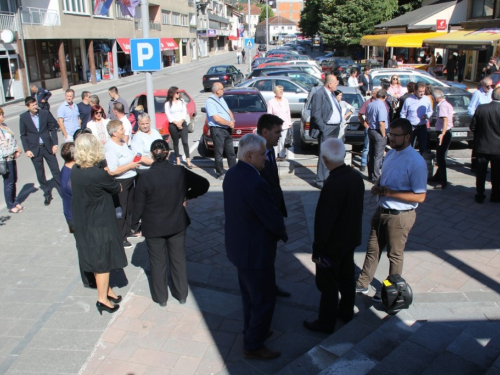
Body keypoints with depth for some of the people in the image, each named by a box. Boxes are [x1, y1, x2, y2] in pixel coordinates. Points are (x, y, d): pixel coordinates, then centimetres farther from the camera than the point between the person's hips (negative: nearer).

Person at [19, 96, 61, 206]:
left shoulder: (45, 113, -3)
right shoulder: (23, 117, -3)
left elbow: (53, 128, 2)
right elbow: (23, 135, 2)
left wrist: (55, 144, -4)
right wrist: (27, 150, -5)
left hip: (48, 147, 0)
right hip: (34, 149, 0)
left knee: (56, 170, 3)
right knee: (40, 174, 8)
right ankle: (47, 194, 21)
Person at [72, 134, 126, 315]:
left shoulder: (75, 170, -6)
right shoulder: (98, 174, -28)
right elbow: (116, 188, -12)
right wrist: (116, 185, 7)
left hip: (83, 223, 7)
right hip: (99, 224, -7)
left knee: (97, 258, 22)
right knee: (103, 261, 10)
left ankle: (106, 290, 39)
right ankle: (103, 299, 23)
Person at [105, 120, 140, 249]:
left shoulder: (122, 141, 4)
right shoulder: (110, 147, -24)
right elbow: (112, 171, -30)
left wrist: (134, 159, 6)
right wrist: (130, 165, -22)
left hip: (129, 179, 9)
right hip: (119, 183, -9)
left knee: (129, 207, 24)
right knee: (120, 210, 5)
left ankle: (127, 230, 44)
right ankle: (120, 238, 21)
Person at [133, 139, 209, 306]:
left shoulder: (145, 177, -21)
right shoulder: (180, 172, -14)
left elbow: (138, 206, -14)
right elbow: (203, 184, -6)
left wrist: (136, 222, 5)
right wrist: (187, 196, 4)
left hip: (153, 228, -2)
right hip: (177, 224, 2)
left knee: (158, 262, 16)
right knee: (178, 259, 19)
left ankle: (161, 297, 31)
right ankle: (181, 294, 33)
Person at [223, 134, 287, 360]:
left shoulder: (231, 174, 0)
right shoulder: (256, 183, -30)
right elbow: (274, 220, -24)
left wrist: (276, 231, 7)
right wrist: (283, 235, -1)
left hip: (238, 245, 9)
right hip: (255, 251, -9)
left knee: (250, 295, 26)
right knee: (264, 299, 10)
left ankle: (252, 331, 45)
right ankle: (253, 346, 26)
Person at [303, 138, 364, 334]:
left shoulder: (332, 184, -31)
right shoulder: (356, 177, -5)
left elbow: (324, 221, -25)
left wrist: (317, 249, -15)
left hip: (332, 244, -8)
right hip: (350, 239, 8)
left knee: (328, 285, 9)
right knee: (347, 278, 23)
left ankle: (326, 323, 24)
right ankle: (346, 312, 42)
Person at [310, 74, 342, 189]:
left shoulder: (332, 94, 15)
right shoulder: (319, 94, -14)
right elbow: (316, 115, -18)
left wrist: (338, 126, 14)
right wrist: (323, 129, -19)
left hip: (335, 129, 9)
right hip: (326, 130, -9)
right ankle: (320, 181, 2)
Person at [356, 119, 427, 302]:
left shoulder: (416, 162, -22)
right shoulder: (390, 153, 3)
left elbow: (420, 196, -21)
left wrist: (390, 193, -26)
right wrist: (377, 187, -6)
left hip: (400, 216, -7)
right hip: (382, 210, 7)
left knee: (395, 255, 12)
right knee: (373, 249, 19)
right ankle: (362, 284, 35)